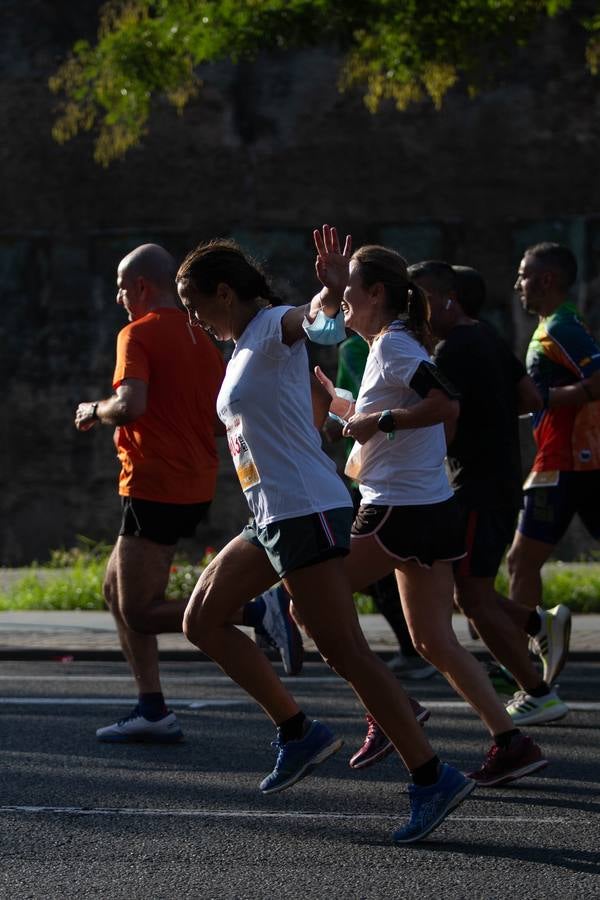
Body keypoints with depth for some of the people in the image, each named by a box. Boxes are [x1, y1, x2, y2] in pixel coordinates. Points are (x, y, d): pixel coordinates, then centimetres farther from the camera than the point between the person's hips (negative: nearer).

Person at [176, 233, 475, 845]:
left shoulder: (275, 326, -11)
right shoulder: (244, 348, 18)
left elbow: (310, 321, -34)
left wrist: (332, 290, -56)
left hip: (305, 511, -10)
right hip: (271, 517, 10)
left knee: (344, 651, -13)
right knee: (203, 619, 13)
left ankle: (432, 778, -12)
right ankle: (298, 733, 15)